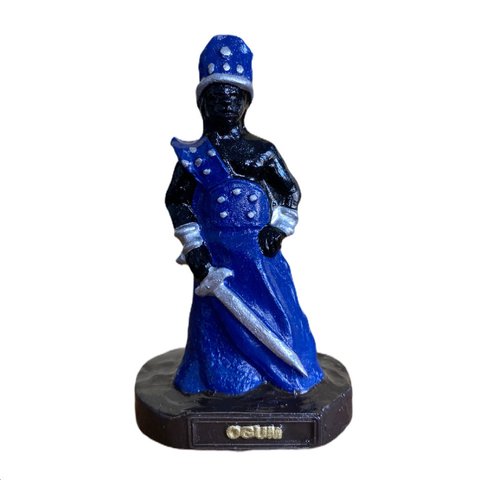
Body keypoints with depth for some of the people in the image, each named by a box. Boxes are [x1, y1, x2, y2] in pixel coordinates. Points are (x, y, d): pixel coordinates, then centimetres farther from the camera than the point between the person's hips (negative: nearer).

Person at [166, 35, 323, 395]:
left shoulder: (263, 150, 1)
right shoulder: (194, 154, -1)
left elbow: (290, 190, 8)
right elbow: (176, 200, 3)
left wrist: (279, 229, -4)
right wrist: (193, 246, -3)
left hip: (260, 251, 1)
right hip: (216, 254, 0)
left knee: (274, 309, 7)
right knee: (220, 317, 8)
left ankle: (287, 372, 27)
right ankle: (223, 375, 28)